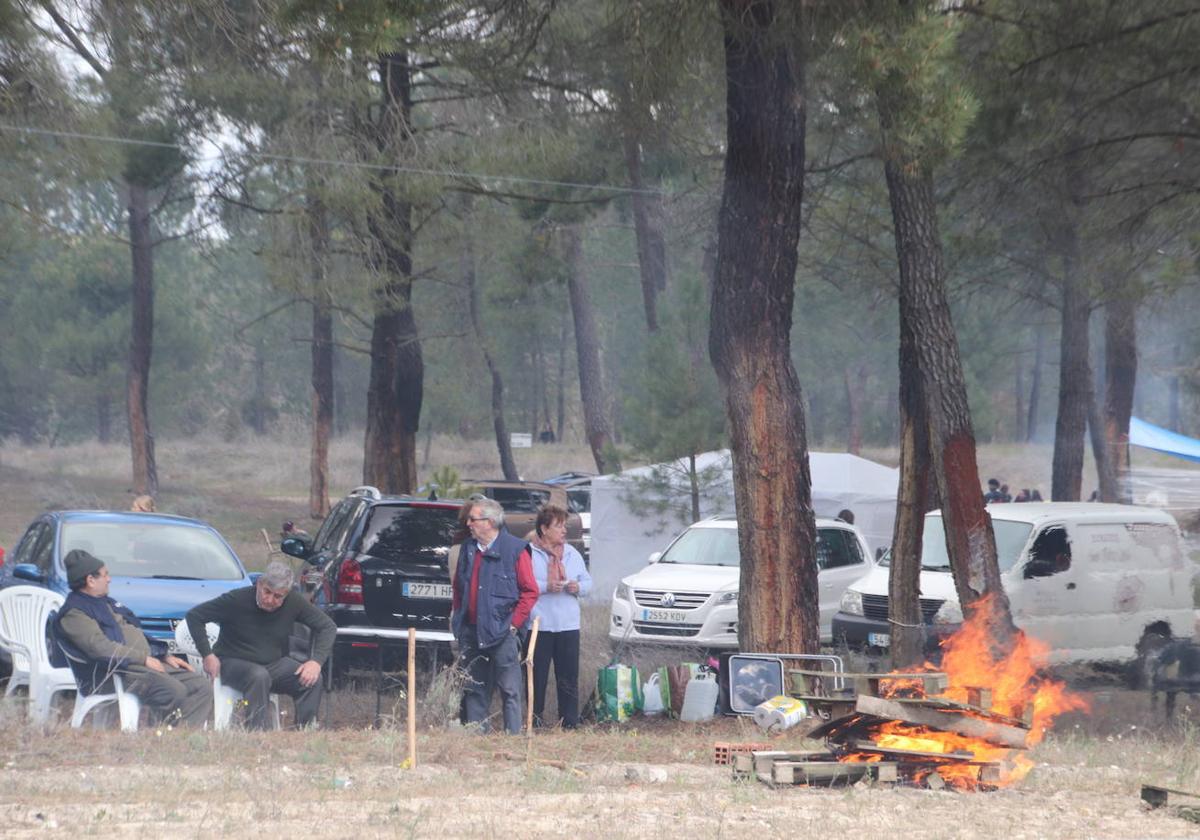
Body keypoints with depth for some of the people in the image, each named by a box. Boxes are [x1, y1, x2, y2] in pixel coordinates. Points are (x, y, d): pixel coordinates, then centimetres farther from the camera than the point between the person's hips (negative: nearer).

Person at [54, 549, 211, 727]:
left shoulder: (107, 603, 28)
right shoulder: (73, 614, -4)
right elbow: (99, 647, -18)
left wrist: (165, 656, 16)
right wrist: (143, 658, -18)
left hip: (147, 663, 10)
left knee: (201, 687, -8)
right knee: (172, 690, -33)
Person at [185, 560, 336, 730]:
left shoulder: (293, 602, -8)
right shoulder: (237, 600, -16)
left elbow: (328, 626, 0)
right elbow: (194, 615, -9)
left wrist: (316, 661, -16)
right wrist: (207, 655, -14)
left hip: (274, 663, 4)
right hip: (233, 663, -4)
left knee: (312, 679, -21)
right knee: (259, 677, -38)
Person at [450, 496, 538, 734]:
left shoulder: (515, 550, -6)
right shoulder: (468, 548, 13)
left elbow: (530, 591, -6)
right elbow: (458, 587, 23)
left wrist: (514, 623, -10)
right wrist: (455, 614, 12)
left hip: (501, 633, -6)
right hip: (470, 632, 6)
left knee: (509, 690, -6)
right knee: (474, 689, 9)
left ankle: (513, 734, -5)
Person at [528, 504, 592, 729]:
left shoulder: (572, 554, 16)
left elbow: (588, 582, 18)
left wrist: (578, 587, -4)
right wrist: (546, 586, -20)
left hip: (568, 624, 4)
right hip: (538, 624, -4)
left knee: (569, 677, 2)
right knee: (537, 676, 0)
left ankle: (570, 722, 4)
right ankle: (535, 720, 7)